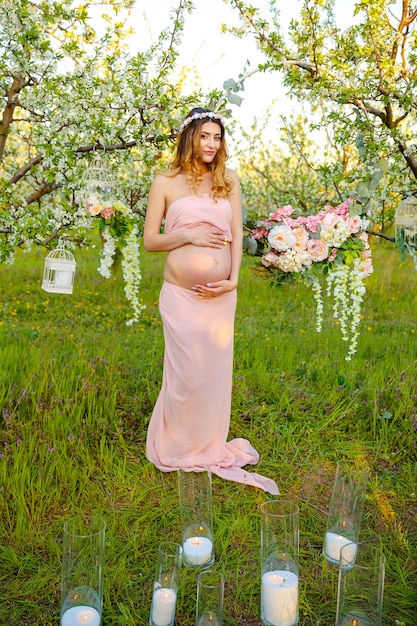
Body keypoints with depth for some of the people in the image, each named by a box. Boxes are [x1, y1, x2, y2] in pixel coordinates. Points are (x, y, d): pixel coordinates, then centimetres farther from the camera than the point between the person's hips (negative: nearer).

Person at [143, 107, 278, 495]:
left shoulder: (228, 180, 10)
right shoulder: (165, 183, 3)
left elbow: (236, 234, 8)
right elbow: (149, 241, 2)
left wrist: (233, 278, -5)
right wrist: (188, 235, -13)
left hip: (221, 294, 3)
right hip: (182, 295, -3)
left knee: (216, 370, 10)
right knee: (186, 374, 3)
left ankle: (211, 446, 29)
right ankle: (176, 448, 25)